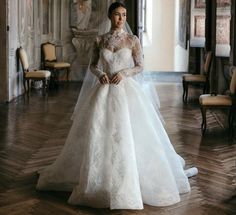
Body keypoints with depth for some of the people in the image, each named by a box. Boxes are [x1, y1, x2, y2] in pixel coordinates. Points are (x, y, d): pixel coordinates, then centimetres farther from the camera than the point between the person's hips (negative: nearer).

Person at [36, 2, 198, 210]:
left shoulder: (133, 40, 0)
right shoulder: (100, 40, 6)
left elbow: (140, 67, 2)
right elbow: (93, 65, 12)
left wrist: (123, 73, -14)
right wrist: (100, 74, -9)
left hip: (126, 89, -2)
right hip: (104, 89, 2)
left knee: (126, 134, -8)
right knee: (97, 133, 0)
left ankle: (127, 182, 5)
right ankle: (99, 179, 15)